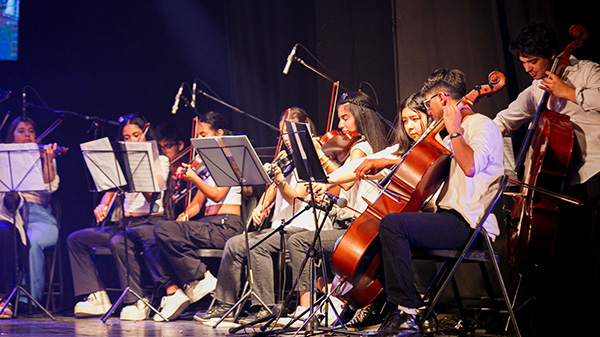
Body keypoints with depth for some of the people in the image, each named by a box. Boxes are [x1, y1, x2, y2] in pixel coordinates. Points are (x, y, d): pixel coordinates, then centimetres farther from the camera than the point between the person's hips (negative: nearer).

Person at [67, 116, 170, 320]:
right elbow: (111, 192, 11)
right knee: (75, 239, -8)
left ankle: (136, 302, -27)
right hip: (125, 223, 7)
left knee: (120, 242, -37)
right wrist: (103, 206, -11)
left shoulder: (159, 161, 0)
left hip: (151, 222, -7)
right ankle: (97, 297, -12)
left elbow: (152, 195, -14)